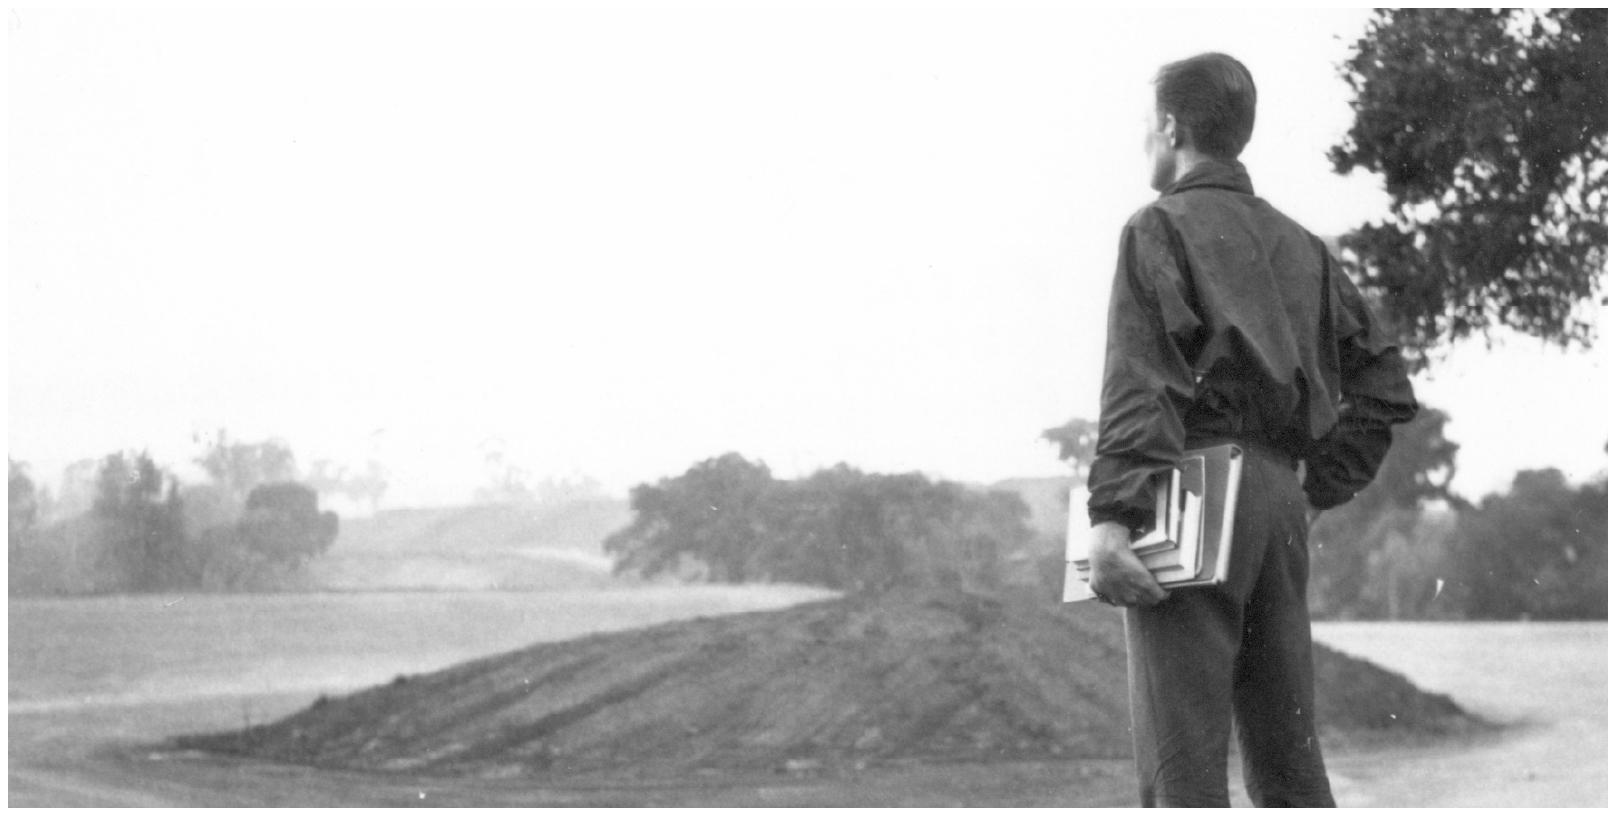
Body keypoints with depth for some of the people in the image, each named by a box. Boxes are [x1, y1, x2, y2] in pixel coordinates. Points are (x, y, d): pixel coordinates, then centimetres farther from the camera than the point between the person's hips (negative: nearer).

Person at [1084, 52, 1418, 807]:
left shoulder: (1161, 229, -1)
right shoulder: (1299, 245, 19)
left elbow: (1139, 383, -15)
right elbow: (1384, 383, 15)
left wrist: (1111, 515, -22)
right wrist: (1319, 491, 16)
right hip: (1278, 503, 7)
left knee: (1181, 762, -9)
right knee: (1288, 751, 10)